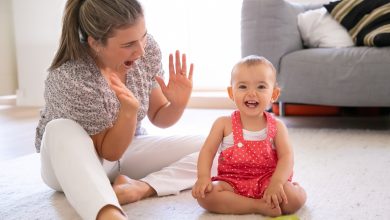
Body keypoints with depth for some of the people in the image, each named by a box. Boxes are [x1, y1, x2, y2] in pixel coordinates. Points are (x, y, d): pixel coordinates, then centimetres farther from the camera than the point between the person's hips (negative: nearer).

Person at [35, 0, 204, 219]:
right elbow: (109, 152, -23)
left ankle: (137, 187, -29)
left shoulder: (148, 49, -16)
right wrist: (129, 110, -41)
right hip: (75, 163, -4)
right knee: (61, 130, -39)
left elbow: (158, 117, -2)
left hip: (129, 148, 5)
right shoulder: (70, 78, -31)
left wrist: (178, 105, -25)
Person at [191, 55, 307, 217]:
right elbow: (208, 151, -4)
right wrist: (203, 177, -23)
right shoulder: (224, 124, -1)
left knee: (297, 197, -26)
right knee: (204, 195, -27)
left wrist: (276, 183, -29)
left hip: (267, 182, 0)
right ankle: (259, 206, -21)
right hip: (231, 183, 1)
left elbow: (287, 157, -10)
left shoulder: (277, 126, -1)